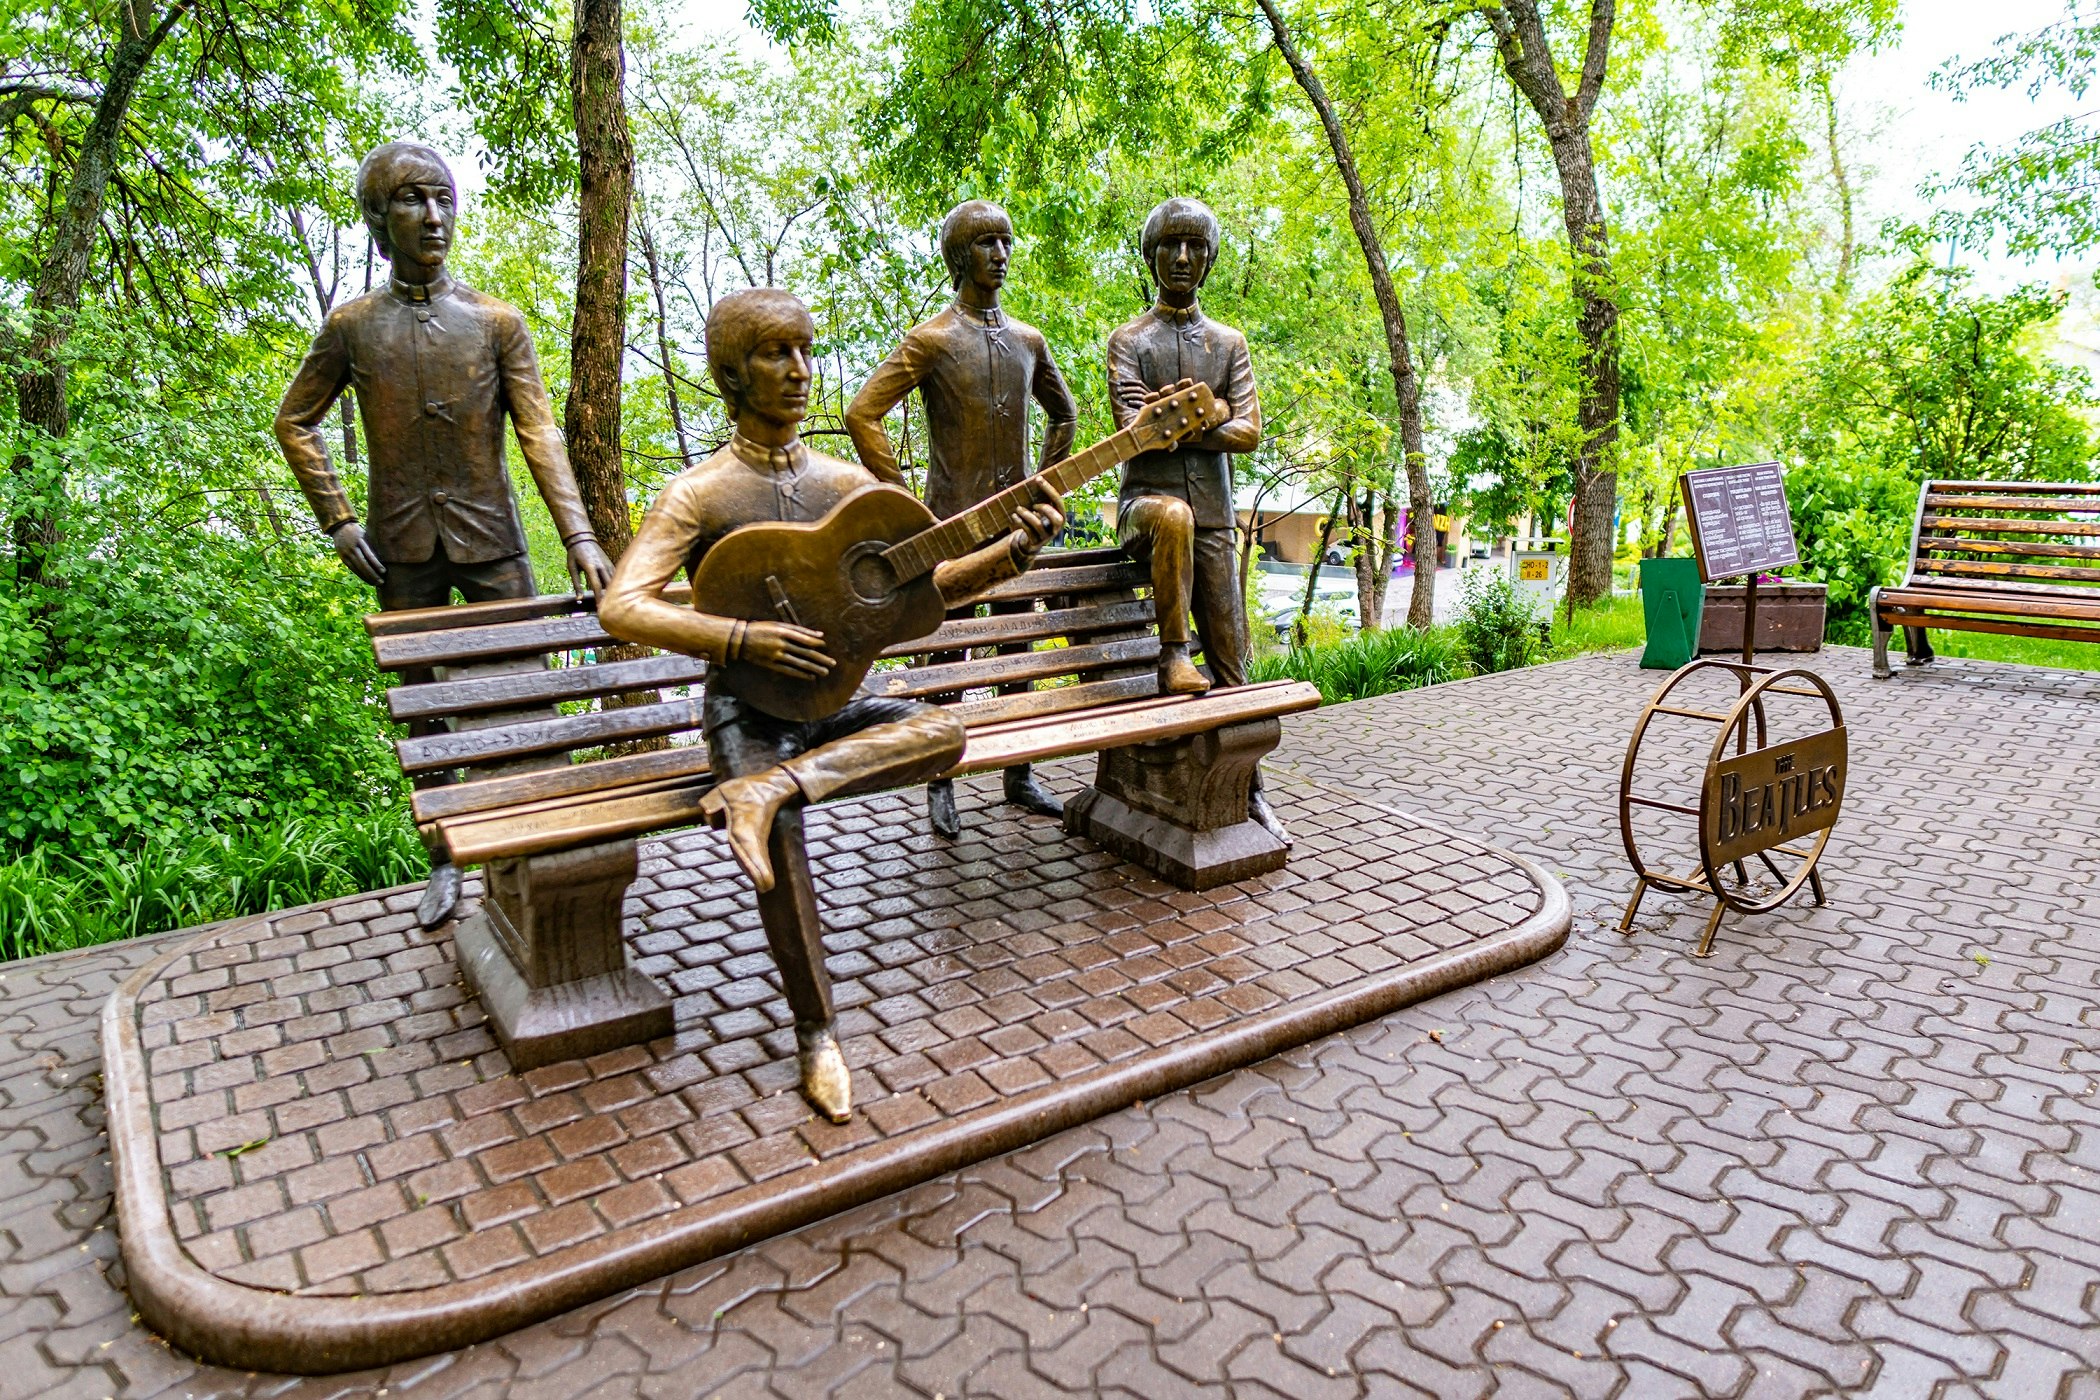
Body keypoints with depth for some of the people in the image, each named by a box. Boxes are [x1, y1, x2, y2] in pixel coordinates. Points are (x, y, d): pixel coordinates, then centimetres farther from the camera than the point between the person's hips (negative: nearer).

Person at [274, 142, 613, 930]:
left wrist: (579, 536, -18)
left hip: (490, 540, -1)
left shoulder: (497, 322, 0)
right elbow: (295, 422, 13)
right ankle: (446, 860, 22)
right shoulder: (353, 327, 3)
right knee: (425, 708, 9)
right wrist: (337, 520, 1)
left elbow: (538, 433, -6)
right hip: (402, 550, 1)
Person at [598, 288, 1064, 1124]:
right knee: (780, 834, -31)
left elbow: (929, 583, 9)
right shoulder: (699, 493, -5)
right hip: (747, 707, -4)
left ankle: (765, 789, -35)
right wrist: (743, 638, -26)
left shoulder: (848, 483, 9)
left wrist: (1014, 550, -9)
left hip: (834, 701, 4)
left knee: (945, 730, -25)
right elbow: (619, 608, -15)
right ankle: (816, 1033, -13)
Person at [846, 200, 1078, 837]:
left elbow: (1064, 411, 26)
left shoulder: (1028, 340, 11)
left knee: (1018, 650, 10)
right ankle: (941, 784, 11)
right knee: (947, 654, 1)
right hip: (953, 522, -5)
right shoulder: (931, 340, -5)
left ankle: (1019, 777, 21)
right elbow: (862, 413, -12)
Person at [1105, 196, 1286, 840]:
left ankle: (1246, 786, 6)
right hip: (1146, 499, -3)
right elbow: (1134, 424, -8)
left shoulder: (1229, 343, 16)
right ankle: (1172, 656, -28)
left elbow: (1249, 432, 2)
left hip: (1213, 513, 3)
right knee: (1174, 515, -41)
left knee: (1230, 654, -1)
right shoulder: (1128, 340, 8)